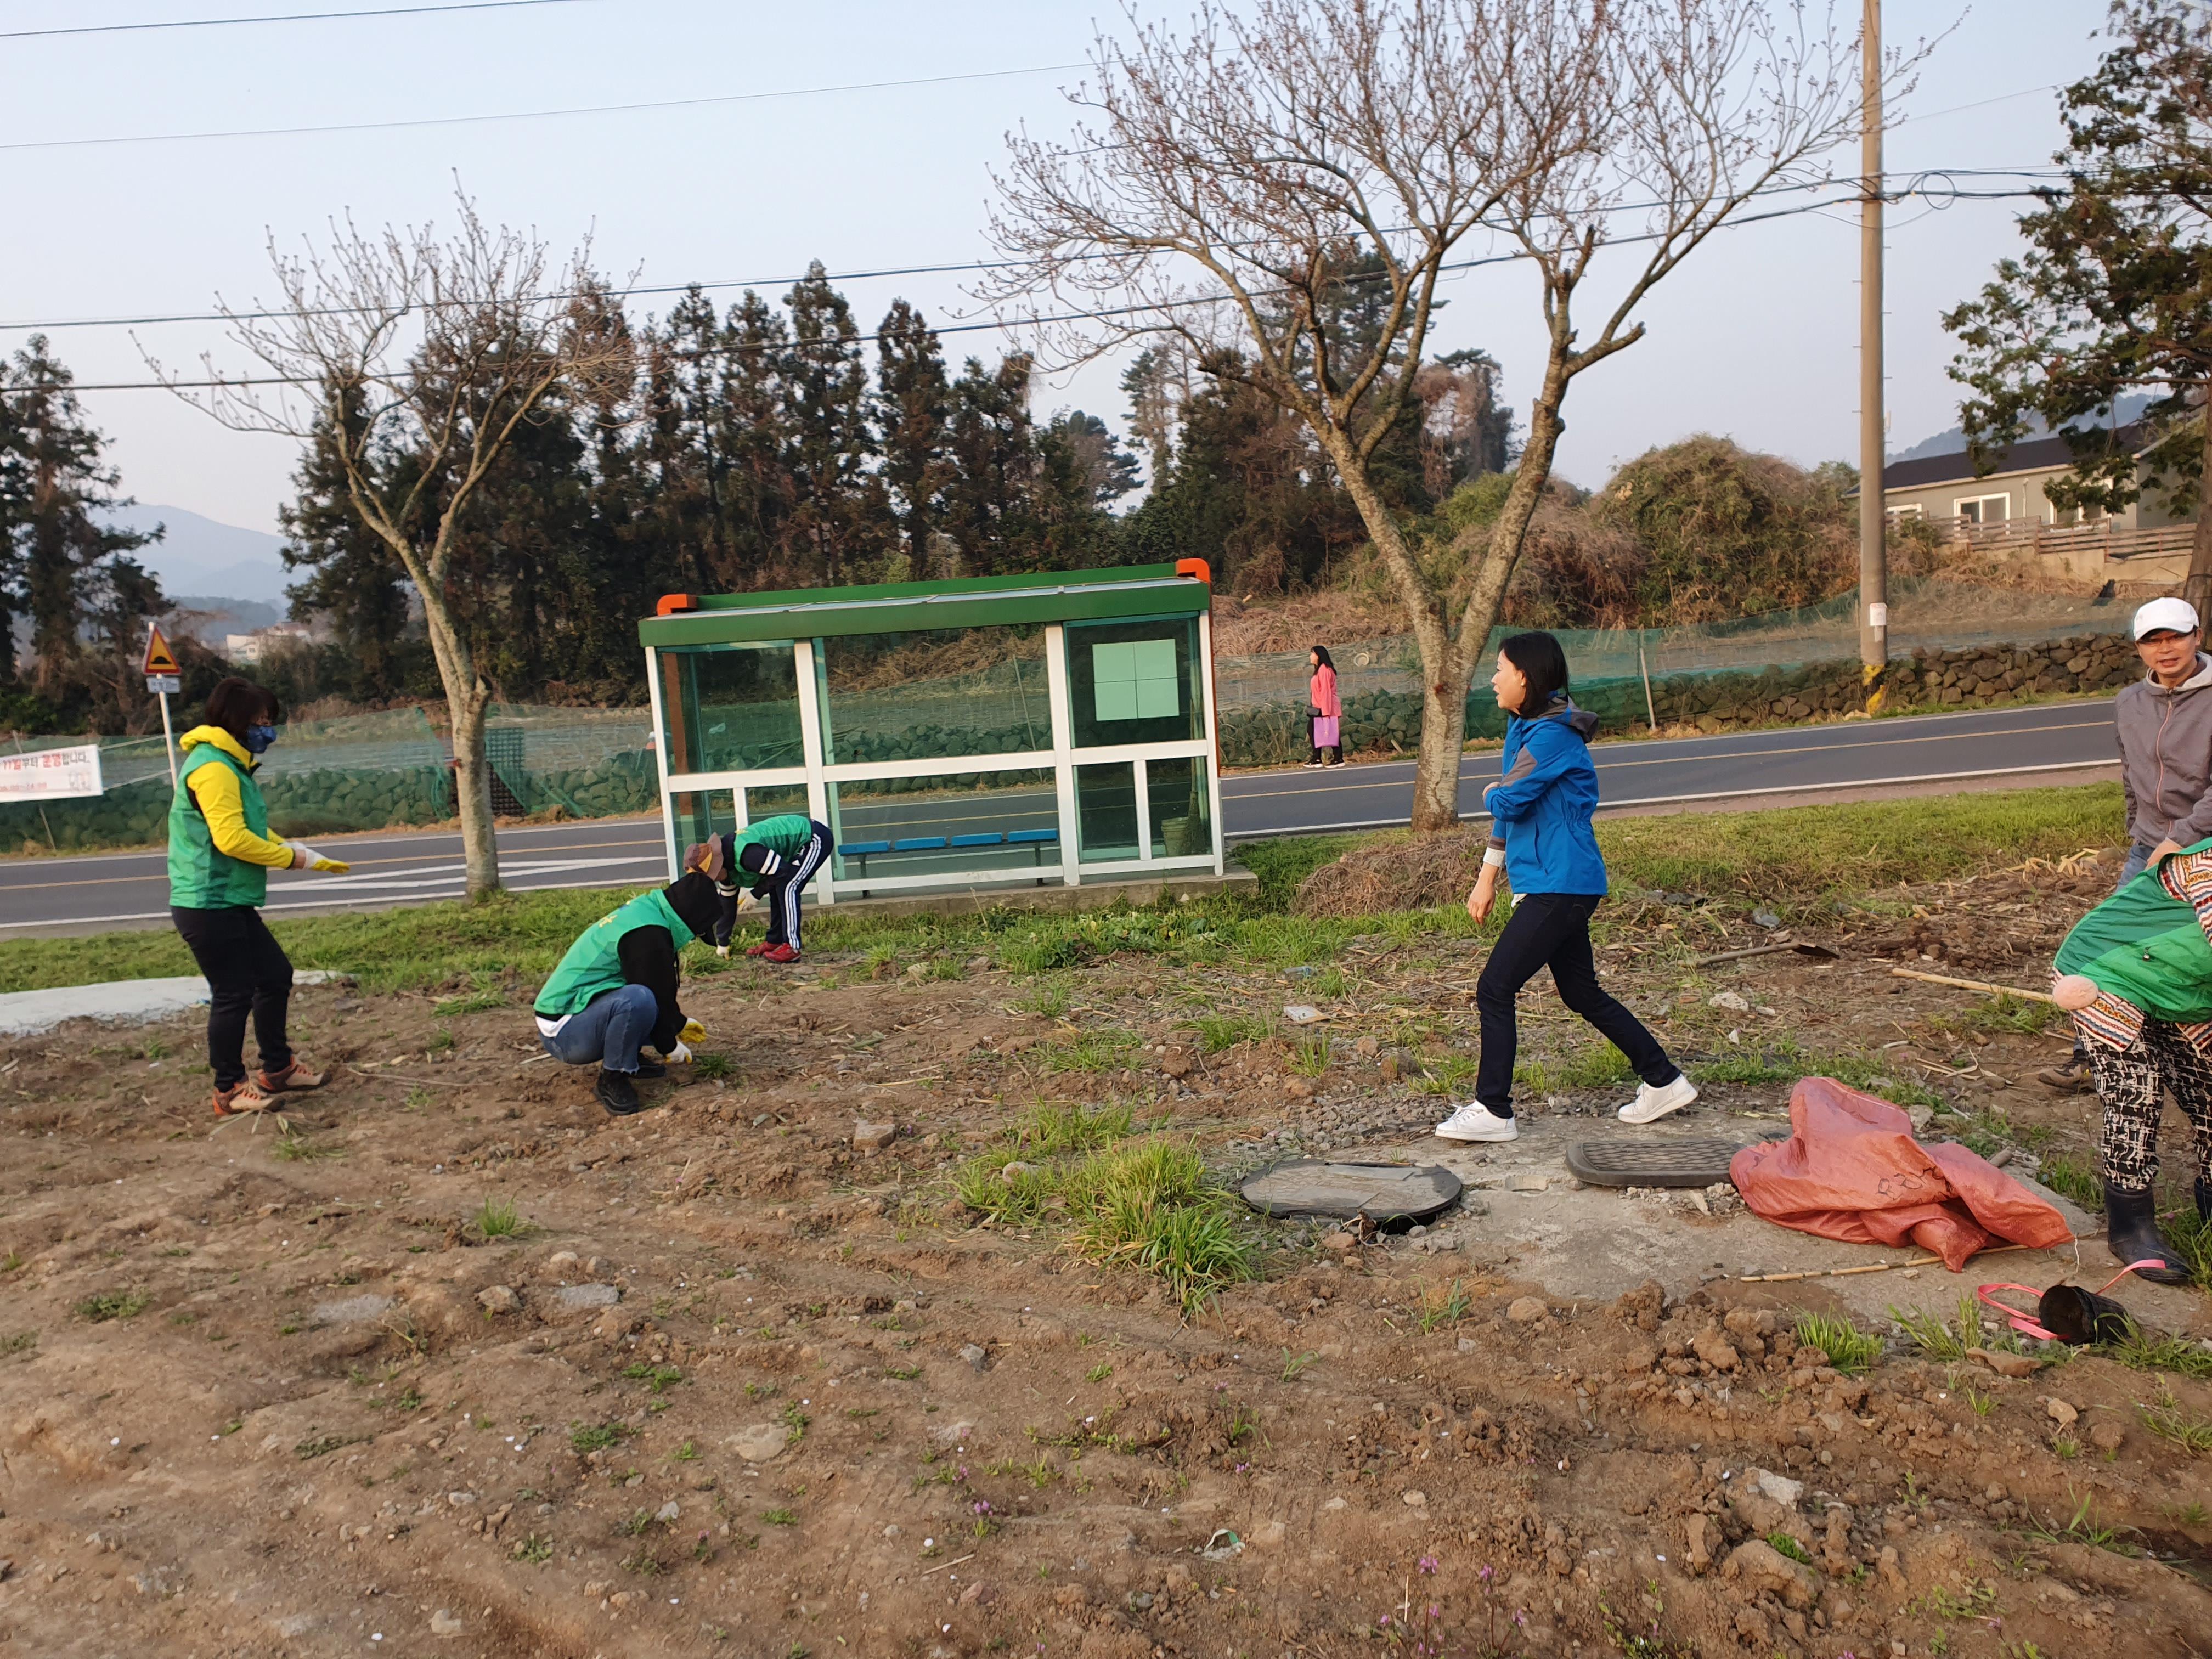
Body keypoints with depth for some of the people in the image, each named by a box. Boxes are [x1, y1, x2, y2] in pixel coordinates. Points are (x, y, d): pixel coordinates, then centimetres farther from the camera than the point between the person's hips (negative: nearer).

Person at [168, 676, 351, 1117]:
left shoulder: (231, 765, 16)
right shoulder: (213, 768, -18)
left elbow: (254, 832, 21)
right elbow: (231, 839, -27)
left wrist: (300, 853, 8)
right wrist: (290, 857, -15)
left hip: (232, 904, 11)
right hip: (208, 905, -10)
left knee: (276, 974, 16)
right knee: (234, 993, -3)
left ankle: (277, 1068, 28)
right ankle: (229, 1091, 10)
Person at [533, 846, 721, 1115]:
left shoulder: (645, 909, 7)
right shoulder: (647, 936, -24)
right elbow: (653, 996, -18)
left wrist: (678, 1023, 31)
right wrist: (669, 1046, -1)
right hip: (563, 1032, -10)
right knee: (638, 999, -36)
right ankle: (613, 1080, -16)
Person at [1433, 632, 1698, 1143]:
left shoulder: (1554, 735, -17)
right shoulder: (1526, 728, 14)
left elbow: (1509, 801, -21)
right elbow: (1509, 812, 18)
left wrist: (1490, 793, 3)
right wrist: (1487, 880, 20)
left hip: (1559, 885, -10)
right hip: (1562, 885, 10)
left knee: (1494, 990, -8)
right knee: (1583, 994, 17)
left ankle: (1492, 1111, 0)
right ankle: (1664, 1081, 27)